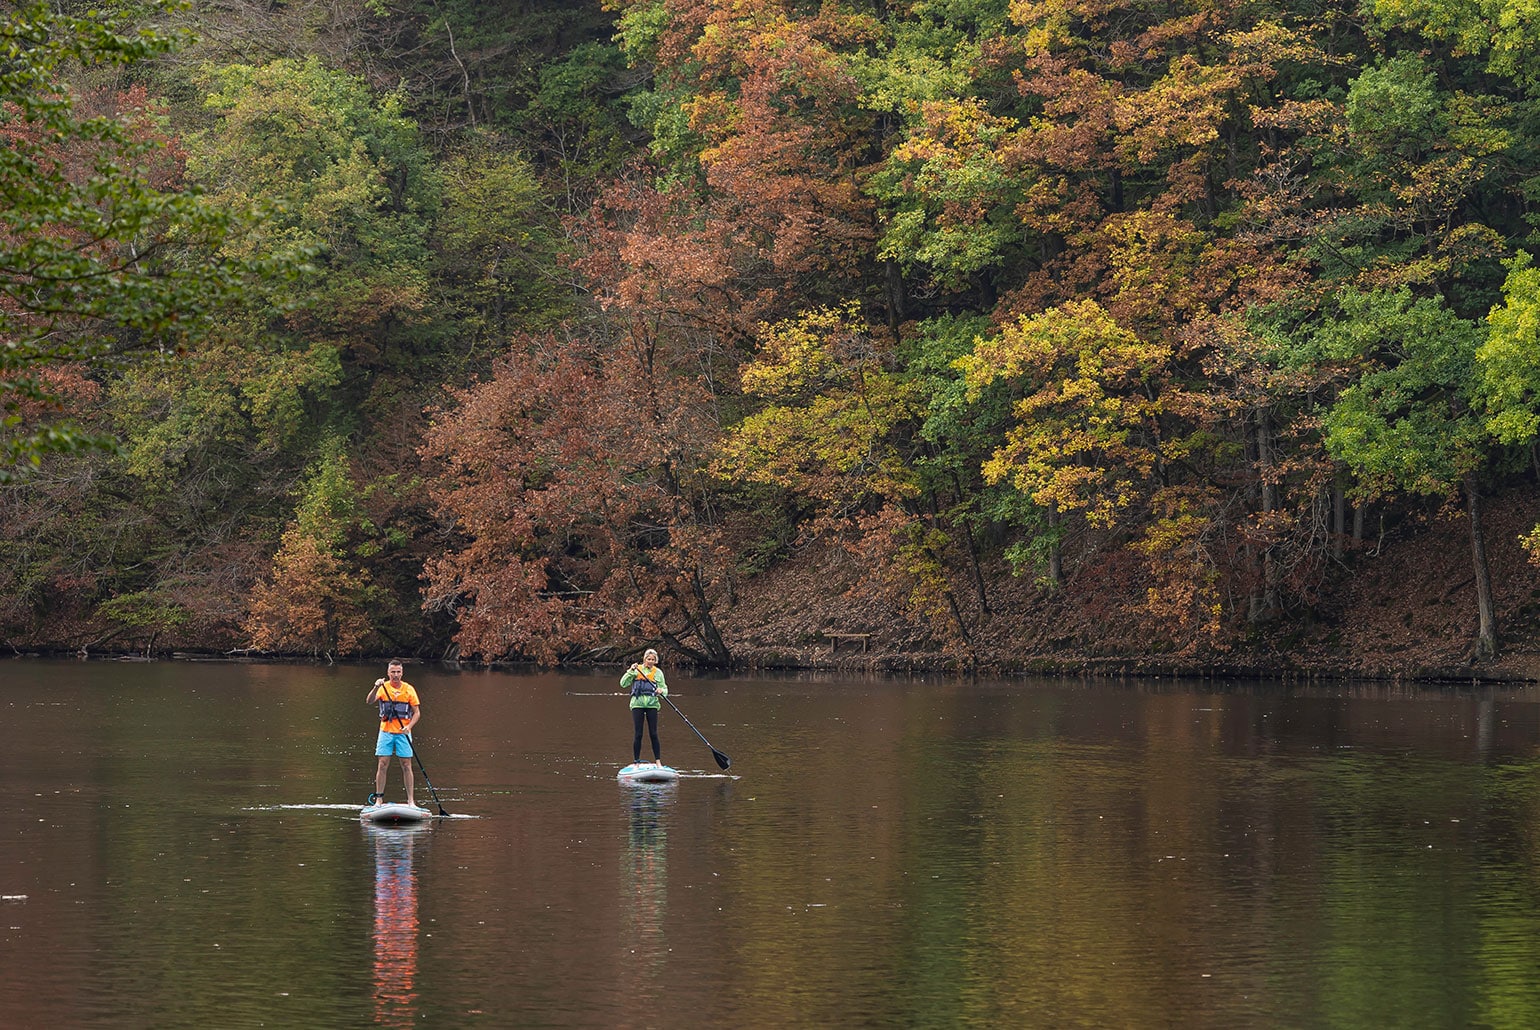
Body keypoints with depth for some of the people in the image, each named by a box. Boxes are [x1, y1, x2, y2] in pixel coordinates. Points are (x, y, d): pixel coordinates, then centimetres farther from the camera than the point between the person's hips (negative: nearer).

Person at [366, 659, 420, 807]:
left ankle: (411, 800, 2)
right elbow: (369, 701, -17)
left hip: (403, 733, 0)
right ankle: (379, 799, 3)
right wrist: (376, 688, -34)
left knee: (406, 766, 0)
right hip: (386, 732, 0)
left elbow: (417, 712, 4)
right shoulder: (383, 687, 0)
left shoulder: (409, 689, 2)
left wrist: (409, 726, -13)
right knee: (383, 765, -2)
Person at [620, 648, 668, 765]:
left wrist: (661, 691, -15)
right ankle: (636, 761, 5)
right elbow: (623, 684, -1)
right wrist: (631, 671, -12)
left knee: (653, 734, -2)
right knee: (638, 735, -1)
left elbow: (664, 689, 8)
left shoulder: (658, 672, 9)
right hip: (638, 704, -1)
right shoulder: (636, 670, 5)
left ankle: (658, 761, 3)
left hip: (652, 704, 1)